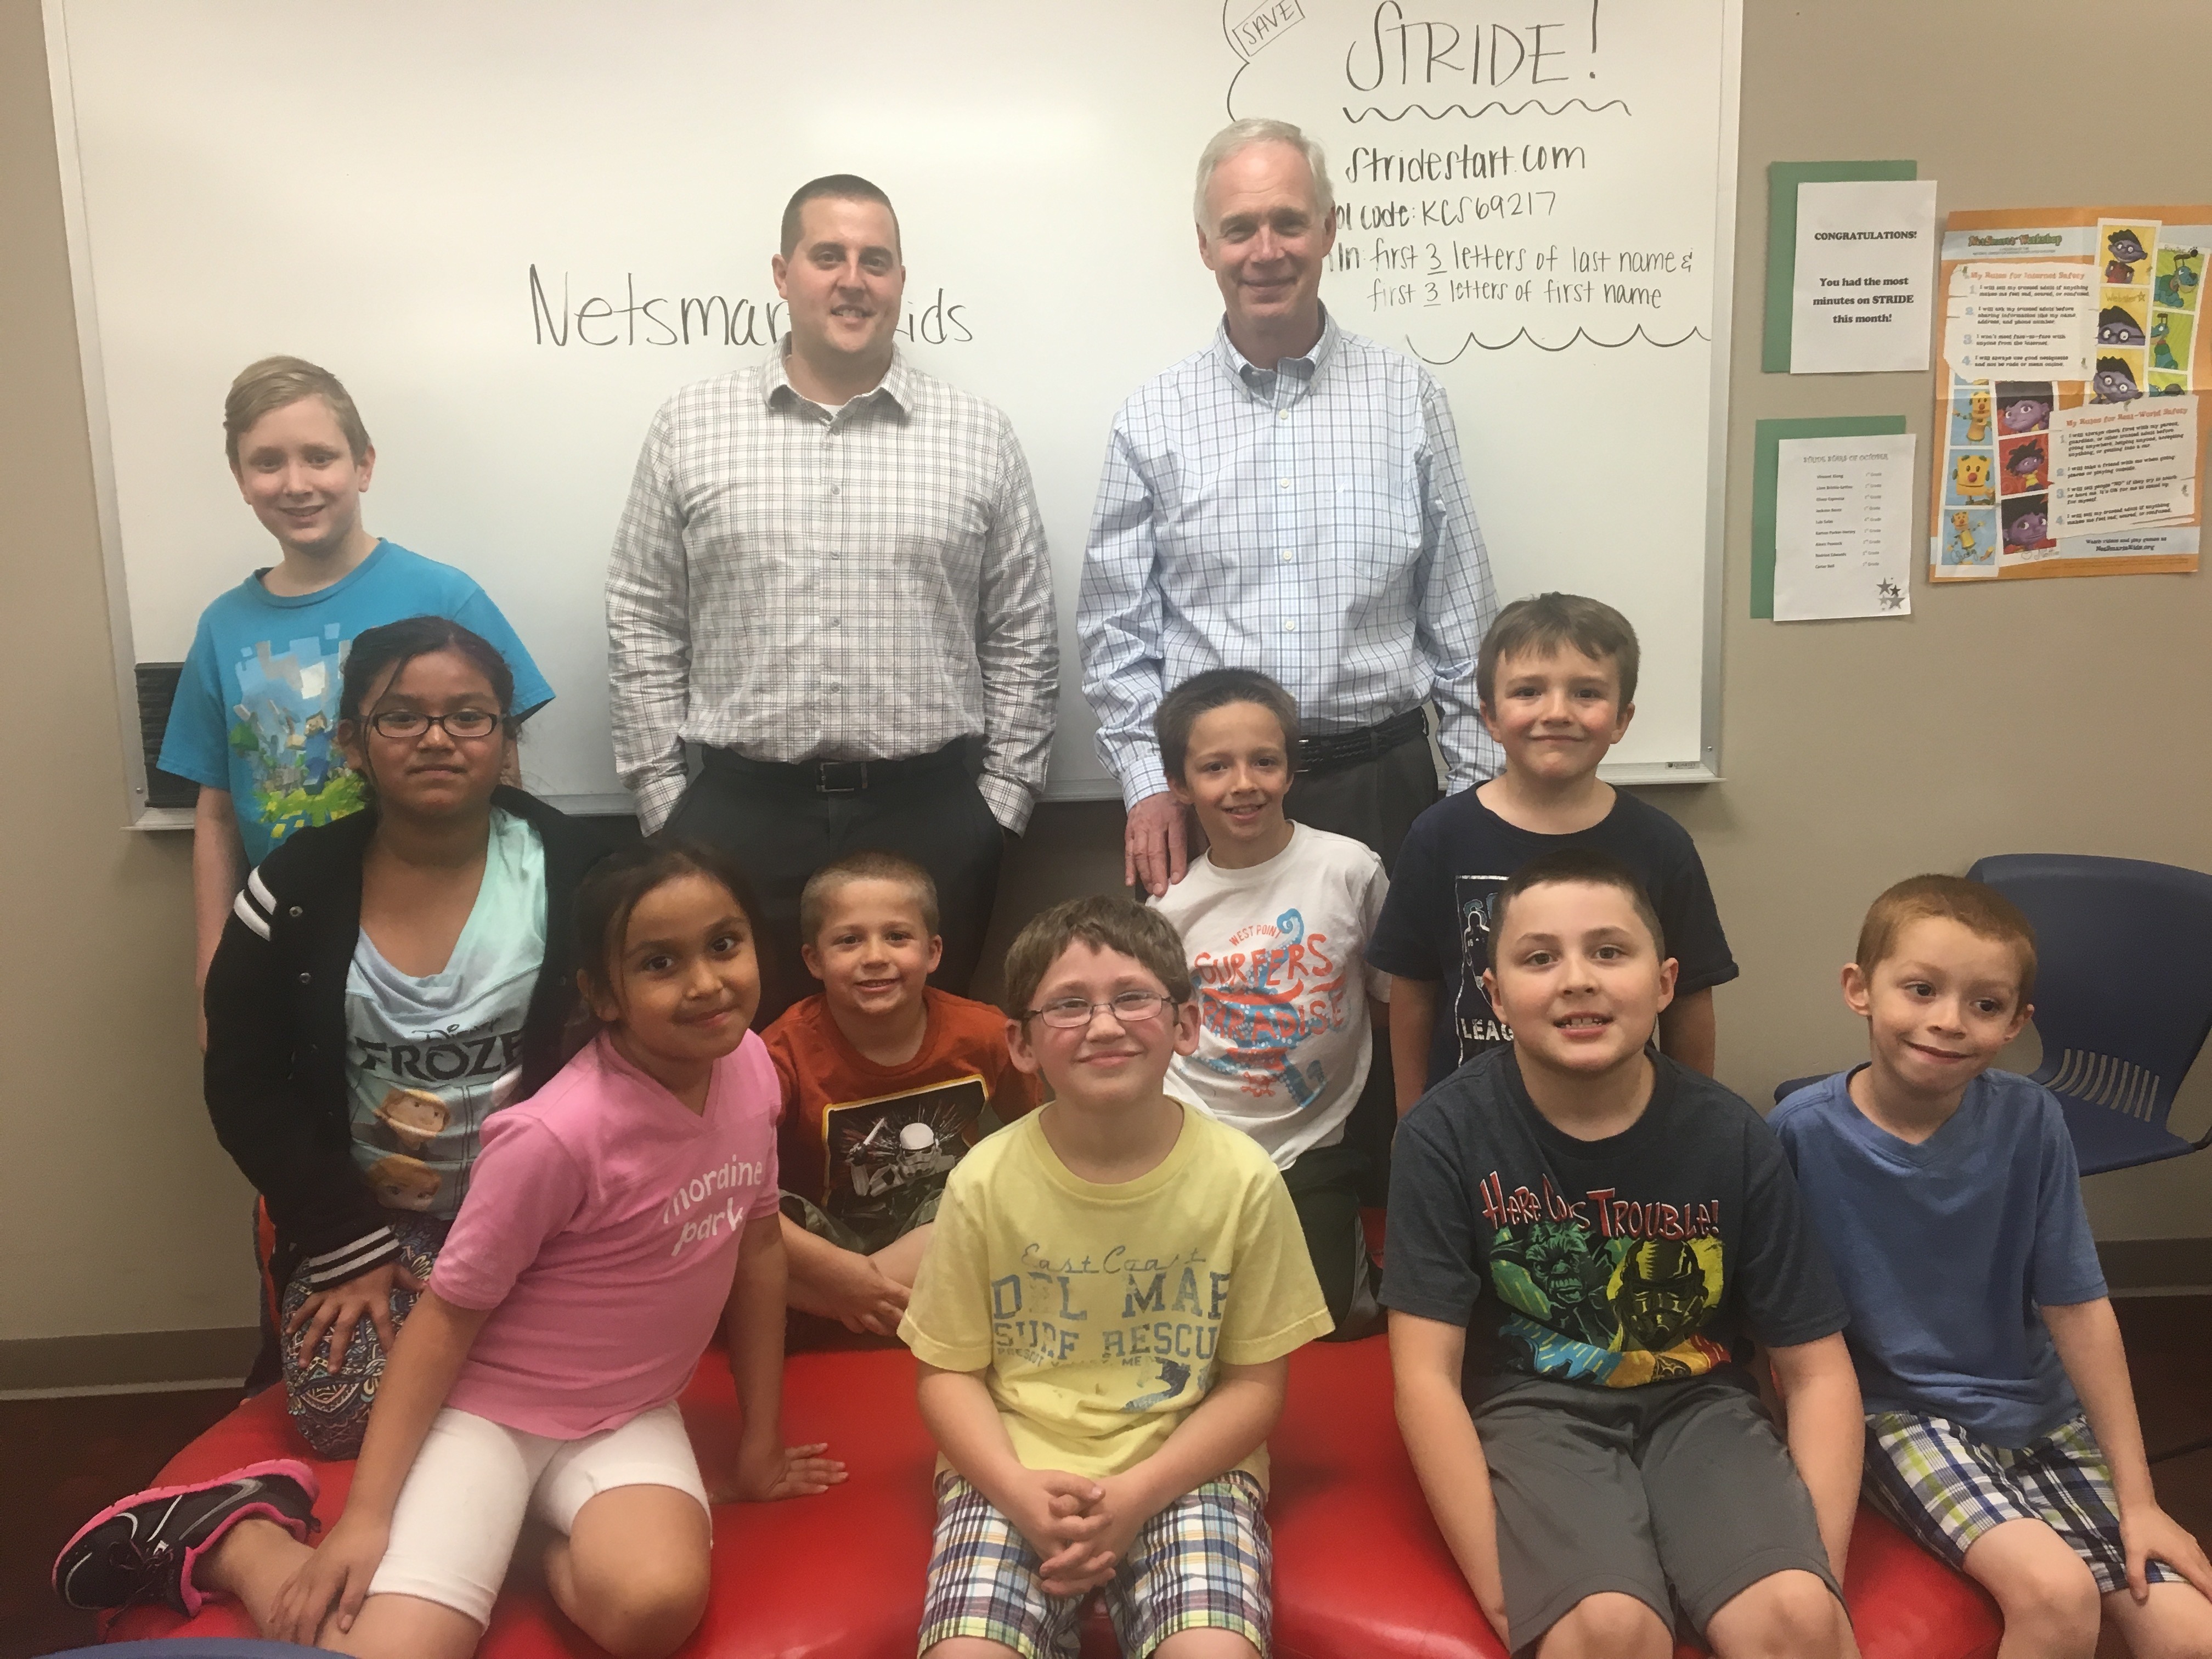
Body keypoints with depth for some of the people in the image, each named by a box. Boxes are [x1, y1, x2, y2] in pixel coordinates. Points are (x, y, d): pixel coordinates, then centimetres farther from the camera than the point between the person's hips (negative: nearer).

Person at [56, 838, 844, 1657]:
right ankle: (227, 1534, 10)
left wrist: (760, 1442, 10)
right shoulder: (557, 1134, -26)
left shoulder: (748, 1067, -9)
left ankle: (564, 1543, 7)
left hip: (629, 1416, 4)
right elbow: (446, 1314, -14)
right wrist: (364, 1516, -15)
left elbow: (757, 1242, 5)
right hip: (491, 1407, -3)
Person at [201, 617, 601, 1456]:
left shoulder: (569, 871, -9)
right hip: (362, 1214, 1)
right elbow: (244, 1088, -3)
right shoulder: (295, 889, -4)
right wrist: (345, 1245, -10)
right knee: (348, 1412, -17)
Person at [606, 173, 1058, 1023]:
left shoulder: (979, 436, 4)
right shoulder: (689, 427, 4)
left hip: (930, 817, 1)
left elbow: (1023, 638, 6)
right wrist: (664, 797, 1)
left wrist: (1003, 799, 2)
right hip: (740, 814, 0)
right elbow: (643, 627, 6)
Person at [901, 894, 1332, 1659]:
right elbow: (949, 1371, 3)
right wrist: (1018, 1489, -15)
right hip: (1014, 1473, 0)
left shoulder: (1243, 1178, -7)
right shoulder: (984, 1182, -6)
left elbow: (1256, 1382, -1)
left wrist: (1140, 1493, -13)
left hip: (1187, 1468, 0)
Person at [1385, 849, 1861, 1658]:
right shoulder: (1446, 1133, -14)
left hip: (1697, 1400, 2)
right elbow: (1427, 1376, -12)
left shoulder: (1731, 1138, -8)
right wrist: (1502, 1592, -17)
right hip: (1533, 1404, -2)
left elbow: (1816, 1371, 0)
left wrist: (1819, 1576, -10)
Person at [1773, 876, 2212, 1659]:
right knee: (2057, 1591, -24)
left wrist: (2138, 1499, -1)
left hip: (2040, 1410, 3)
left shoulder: (2029, 1120, -9)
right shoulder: (1804, 1131, -17)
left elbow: (2077, 1306, -4)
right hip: (1901, 1412, -3)